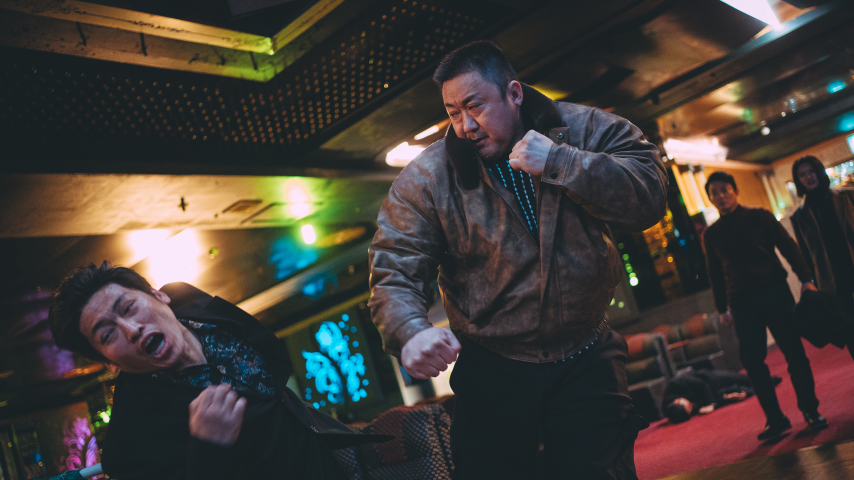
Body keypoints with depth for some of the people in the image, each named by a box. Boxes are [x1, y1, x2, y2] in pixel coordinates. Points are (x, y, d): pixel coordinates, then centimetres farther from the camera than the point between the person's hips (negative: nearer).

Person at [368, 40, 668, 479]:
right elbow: (394, 272, -15)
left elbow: (649, 196, -15)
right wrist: (410, 331, -36)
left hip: (586, 361, 1)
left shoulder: (581, 129, -6)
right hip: (491, 372, 0)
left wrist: (559, 162, -25)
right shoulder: (425, 180, -10)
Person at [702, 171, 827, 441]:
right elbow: (715, 274, 15)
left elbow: (788, 246, 2)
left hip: (775, 292, -2)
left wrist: (805, 278, -9)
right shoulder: (711, 235, 12)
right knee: (752, 361, -3)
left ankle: (810, 410, 10)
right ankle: (775, 419, 5)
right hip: (741, 303, 2)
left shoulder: (759, 217, 6)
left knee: (793, 351, -2)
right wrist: (722, 308, 10)